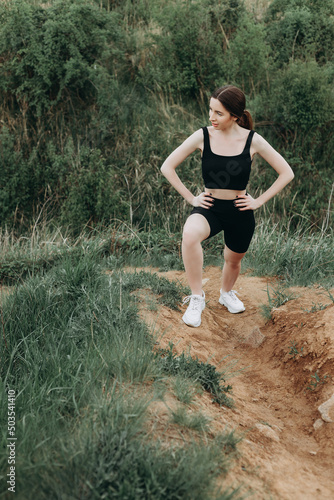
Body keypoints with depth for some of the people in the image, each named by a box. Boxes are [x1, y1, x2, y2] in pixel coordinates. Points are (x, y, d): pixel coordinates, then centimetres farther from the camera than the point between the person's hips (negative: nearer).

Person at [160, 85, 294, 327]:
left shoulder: (253, 140, -11)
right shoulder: (203, 136, -10)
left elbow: (286, 173, -2)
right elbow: (167, 167, -2)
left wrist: (259, 201, -5)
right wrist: (191, 198, -5)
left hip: (240, 212, 1)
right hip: (209, 207, -1)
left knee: (234, 260, 19)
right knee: (190, 234, -34)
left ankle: (227, 293, 56)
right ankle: (197, 298, -19)